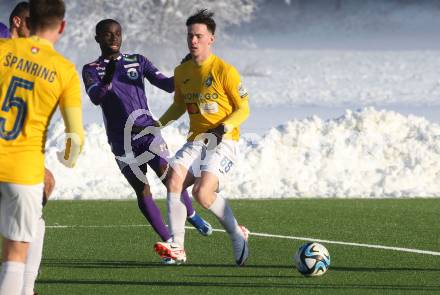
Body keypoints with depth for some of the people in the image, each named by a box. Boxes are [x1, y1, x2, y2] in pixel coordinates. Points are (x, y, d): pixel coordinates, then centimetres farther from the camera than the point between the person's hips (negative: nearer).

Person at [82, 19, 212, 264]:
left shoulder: (138, 62, 10)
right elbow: (95, 97, -16)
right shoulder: (92, 70, 3)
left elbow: (166, 84, 2)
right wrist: (106, 81, -38)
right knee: (142, 191, -5)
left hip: (148, 131, 1)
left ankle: (192, 215, 14)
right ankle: (169, 243, 3)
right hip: (122, 142, -1)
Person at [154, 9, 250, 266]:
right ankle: (177, 248, -16)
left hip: (223, 142, -6)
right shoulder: (182, 72, 10)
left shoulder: (225, 71, -8)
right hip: (196, 141, 6)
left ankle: (238, 235, 1)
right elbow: (179, 106, 26)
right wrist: (158, 125, 10)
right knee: (174, 181, -19)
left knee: (203, 191, -23)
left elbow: (243, 109, -5)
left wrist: (222, 129, -20)